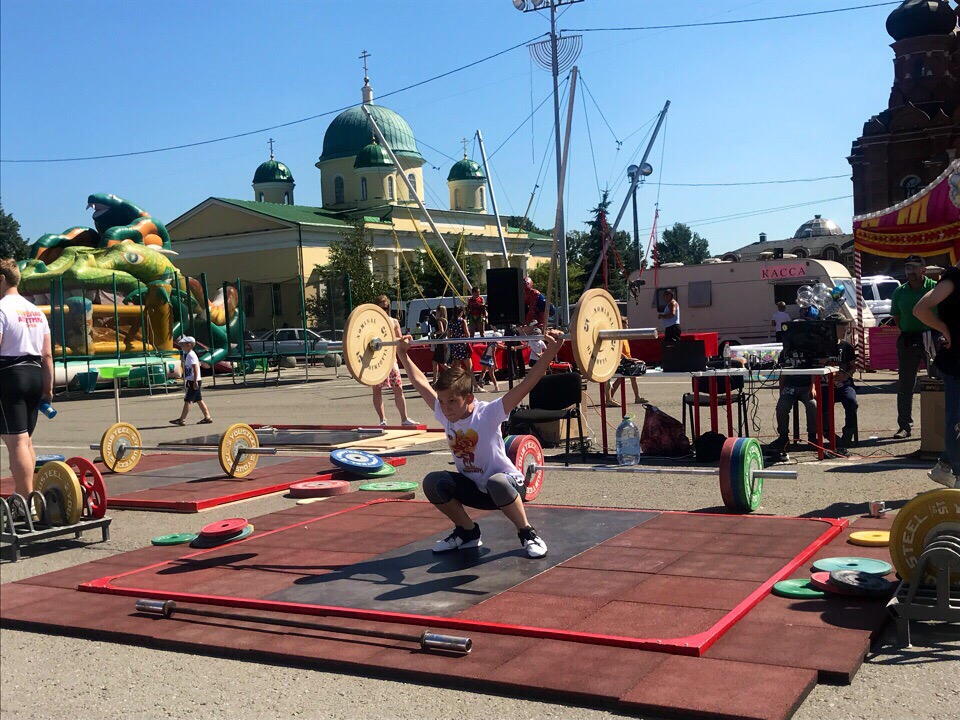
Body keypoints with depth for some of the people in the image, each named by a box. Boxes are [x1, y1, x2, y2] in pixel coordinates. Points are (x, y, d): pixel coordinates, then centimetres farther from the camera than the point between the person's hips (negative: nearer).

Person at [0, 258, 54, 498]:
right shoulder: (36, 310, 16)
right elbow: (47, 355, 15)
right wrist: (48, 388, 18)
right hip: (34, 375, 8)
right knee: (26, 440, 16)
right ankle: (26, 496, 21)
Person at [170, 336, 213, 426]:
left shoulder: (191, 355, -15)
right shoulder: (187, 354, 15)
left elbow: (196, 369, -22)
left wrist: (195, 382, -25)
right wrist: (185, 380, 22)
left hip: (194, 382, -10)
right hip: (191, 382, 10)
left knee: (188, 401, -7)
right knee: (199, 400, 11)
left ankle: (182, 420, -6)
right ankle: (207, 417, 13)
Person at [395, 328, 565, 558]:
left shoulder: (488, 414, -24)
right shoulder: (444, 415, -8)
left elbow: (526, 384, -35)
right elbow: (420, 383, 4)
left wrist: (551, 351, -44)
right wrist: (403, 354, 7)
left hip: (507, 485, -6)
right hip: (474, 489, 6)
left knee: (496, 483, -40)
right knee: (433, 482, -18)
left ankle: (528, 535, -16)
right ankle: (467, 532, 3)